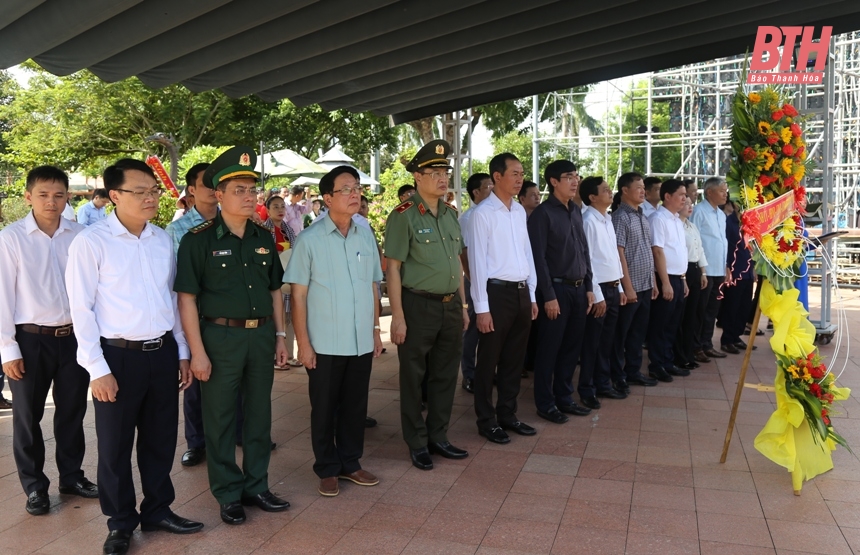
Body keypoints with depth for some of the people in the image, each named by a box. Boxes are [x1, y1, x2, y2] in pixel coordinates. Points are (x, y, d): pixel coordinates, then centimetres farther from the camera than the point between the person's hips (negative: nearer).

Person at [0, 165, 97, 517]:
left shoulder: (80, 235, -2)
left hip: (74, 336, 2)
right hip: (31, 340, -2)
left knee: (72, 411, 15)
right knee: (28, 416, 11)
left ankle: (72, 476, 33)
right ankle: (34, 486, 28)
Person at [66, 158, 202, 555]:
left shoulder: (163, 239, 7)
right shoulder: (91, 242, -9)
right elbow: (82, 309, -9)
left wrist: (182, 352, 13)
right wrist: (98, 369, -11)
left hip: (162, 352, 5)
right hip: (118, 356, -4)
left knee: (161, 440, 16)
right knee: (115, 446, 10)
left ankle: (158, 510, 35)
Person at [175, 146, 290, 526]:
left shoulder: (263, 238, 7)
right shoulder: (198, 240, -8)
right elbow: (187, 298, -10)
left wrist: (280, 335, 10)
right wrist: (197, 351, -13)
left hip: (261, 335, 5)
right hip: (221, 336, -5)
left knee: (259, 414, 14)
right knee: (220, 419, 7)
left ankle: (256, 486, 29)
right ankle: (228, 494, 23)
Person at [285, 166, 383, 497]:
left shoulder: (366, 236, 5)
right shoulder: (310, 240, -7)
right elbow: (298, 295, -6)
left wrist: (376, 330, 11)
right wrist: (303, 342, -9)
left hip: (361, 341, 4)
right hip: (325, 343, -4)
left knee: (355, 405, 14)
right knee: (324, 408, 10)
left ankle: (350, 463, 31)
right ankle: (327, 469, 26)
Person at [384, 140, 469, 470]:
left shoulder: (450, 214, 11)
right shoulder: (404, 216, -10)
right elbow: (393, 267, -12)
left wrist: (463, 305, 14)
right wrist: (397, 316, -15)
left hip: (451, 306, 7)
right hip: (418, 306, -6)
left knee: (445, 376, 15)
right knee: (413, 378, 7)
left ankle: (438, 438, 30)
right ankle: (417, 444, 22)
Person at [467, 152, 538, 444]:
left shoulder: (520, 211, 11)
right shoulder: (482, 213, -10)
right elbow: (477, 261, -12)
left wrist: (532, 295, 14)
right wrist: (482, 307, -14)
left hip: (522, 292, 7)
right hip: (497, 292, -7)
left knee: (514, 359, 16)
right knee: (489, 361, 6)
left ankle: (507, 414, 31)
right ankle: (487, 421, 20)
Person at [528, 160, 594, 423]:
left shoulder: (576, 211, 12)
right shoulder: (542, 213, -10)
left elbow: (584, 251, 16)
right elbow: (539, 258, -14)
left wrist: (589, 287, 11)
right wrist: (549, 296, -16)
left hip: (578, 288, 7)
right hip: (557, 288, -7)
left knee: (572, 347, 13)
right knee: (549, 348, 2)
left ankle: (564, 398, 26)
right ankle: (545, 404, 14)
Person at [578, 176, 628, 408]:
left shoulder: (608, 220, 13)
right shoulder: (589, 221, -14)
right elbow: (587, 260, -18)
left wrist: (619, 288, 15)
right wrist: (596, 295, -18)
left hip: (612, 288, 8)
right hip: (599, 289, -8)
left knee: (607, 341, 16)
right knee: (592, 342, 2)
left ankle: (603, 384, 27)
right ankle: (586, 389, 13)